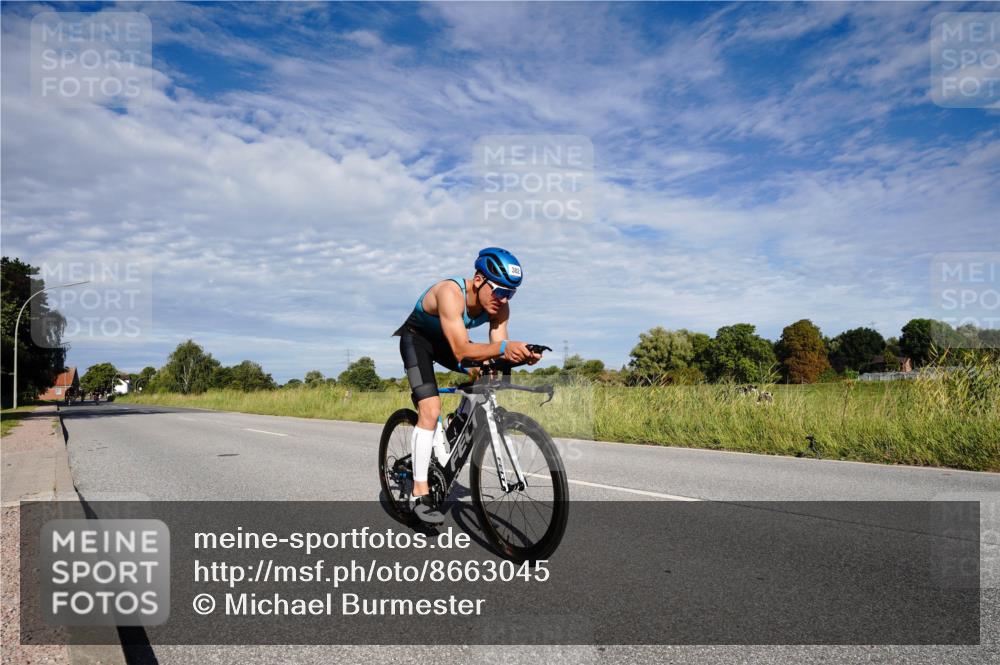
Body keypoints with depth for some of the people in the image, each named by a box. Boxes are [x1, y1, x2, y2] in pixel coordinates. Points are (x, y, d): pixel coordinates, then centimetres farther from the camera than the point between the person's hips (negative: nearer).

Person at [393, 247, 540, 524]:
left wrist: (520, 355, -42)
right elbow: (462, 351, -44)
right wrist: (504, 347, -58)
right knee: (430, 410, -20)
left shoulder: (499, 306, -18)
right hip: (417, 338, -6)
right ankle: (419, 495, -13)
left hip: (448, 341, 7)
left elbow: (497, 351, -21)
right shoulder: (451, 292, -37)